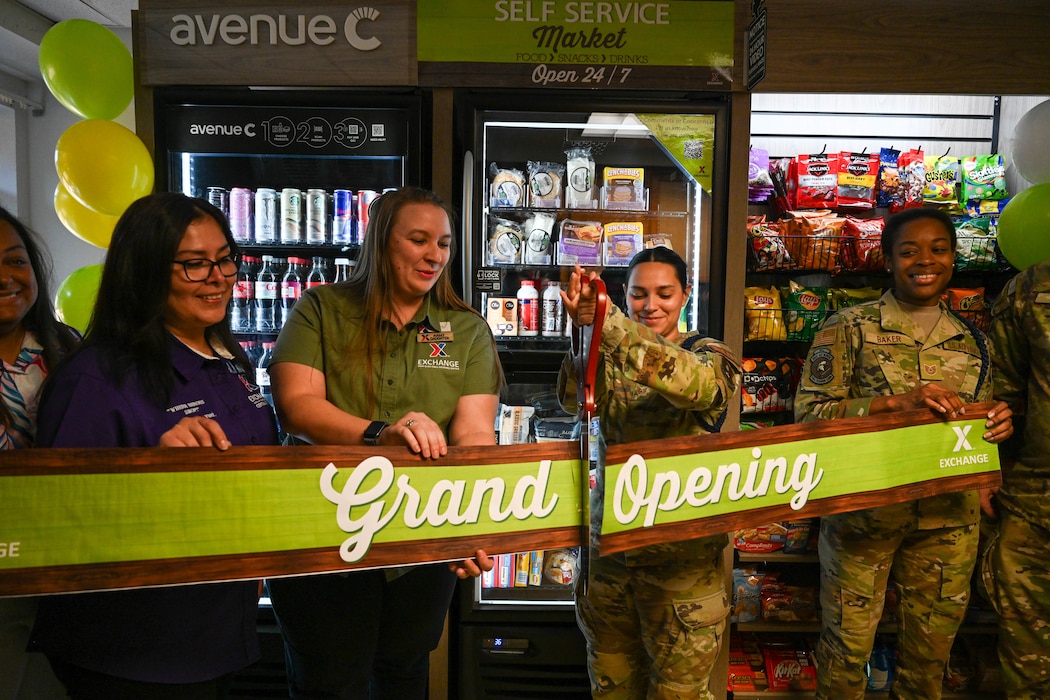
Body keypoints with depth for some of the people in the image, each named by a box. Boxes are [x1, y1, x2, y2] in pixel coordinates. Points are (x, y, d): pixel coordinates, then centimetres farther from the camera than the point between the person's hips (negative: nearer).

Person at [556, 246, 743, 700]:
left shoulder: (711, 356, -5)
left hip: (683, 554, -3)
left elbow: (695, 382, -31)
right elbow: (573, 398, -16)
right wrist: (581, 329, -36)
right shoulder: (610, 358, 5)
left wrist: (605, 320, -42)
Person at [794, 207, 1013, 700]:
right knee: (847, 643, 6)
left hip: (948, 518, 4)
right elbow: (809, 412, -11)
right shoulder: (849, 328, -5)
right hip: (863, 509, -4)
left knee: (930, 649, 16)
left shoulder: (972, 341, 9)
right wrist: (897, 402, -22)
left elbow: (976, 419, 18)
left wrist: (999, 424, -6)